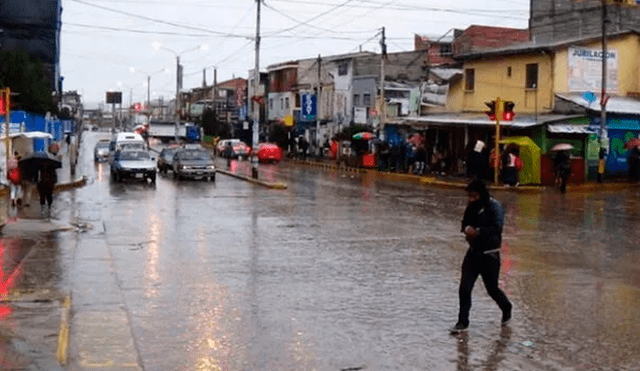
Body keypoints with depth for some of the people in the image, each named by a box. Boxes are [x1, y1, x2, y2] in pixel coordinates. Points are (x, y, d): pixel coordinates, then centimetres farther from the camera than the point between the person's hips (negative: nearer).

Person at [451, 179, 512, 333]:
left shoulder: (494, 206, -14)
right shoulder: (472, 207, 6)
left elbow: (497, 227, -25)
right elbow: (465, 223, 15)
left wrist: (478, 232, -28)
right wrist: (467, 228, -9)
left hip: (490, 254, -5)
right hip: (473, 252, 5)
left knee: (492, 289, 9)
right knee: (464, 288, -2)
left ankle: (506, 308, 39)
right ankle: (462, 322, 8)